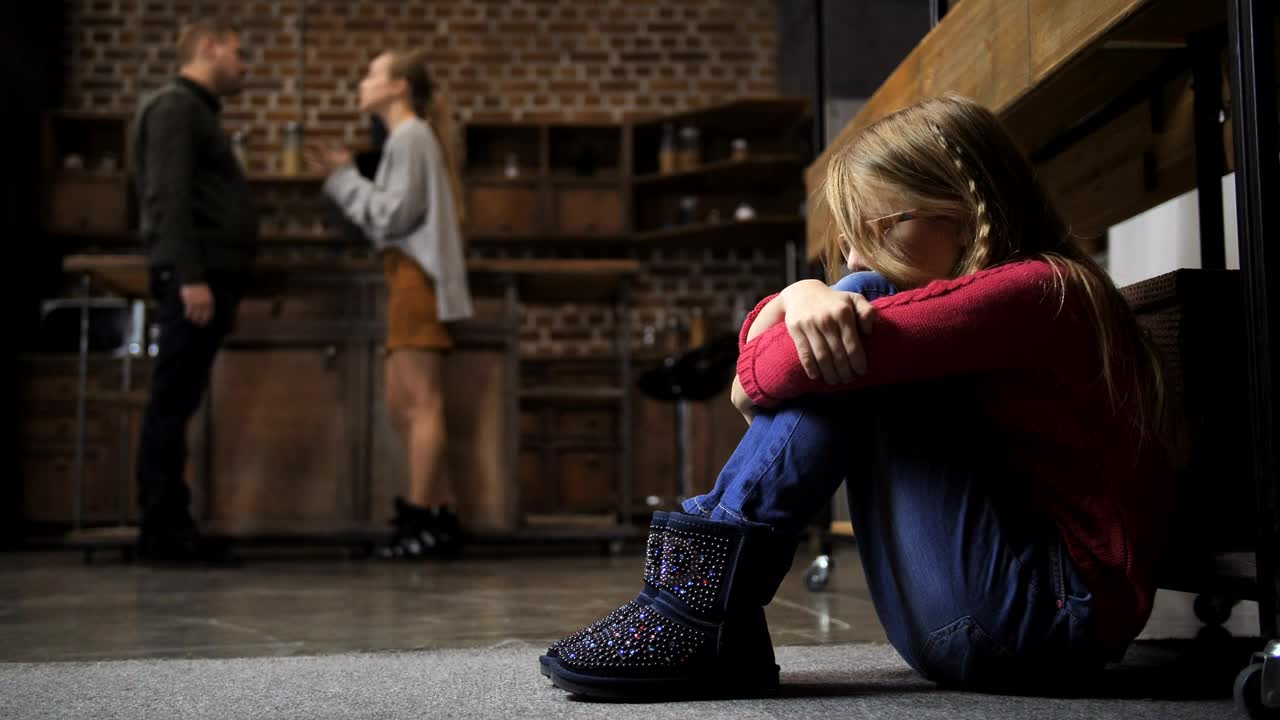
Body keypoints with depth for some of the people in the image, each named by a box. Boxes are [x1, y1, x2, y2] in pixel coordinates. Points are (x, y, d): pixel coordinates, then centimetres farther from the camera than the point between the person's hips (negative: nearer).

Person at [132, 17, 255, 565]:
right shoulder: (175, 105, -5)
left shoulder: (199, 111, 24)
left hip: (209, 275, 9)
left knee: (177, 405, 8)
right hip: (194, 278, -9)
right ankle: (164, 529, -6)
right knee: (173, 403, -8)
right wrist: (190, 276, -24)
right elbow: (168, 198, -16)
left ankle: (166, 526, 10)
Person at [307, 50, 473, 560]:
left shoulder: (410, 136, -6)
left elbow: (394, 215, -13)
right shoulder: (407, 138, 23)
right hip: (408, 276, 10)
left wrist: (344, 177, -4)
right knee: (403, 404, 9)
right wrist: (343, 176, 14)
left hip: (417, 276, -10)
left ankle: (420, 521, -8)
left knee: (420, 402, -10)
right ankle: (443, 518, 11)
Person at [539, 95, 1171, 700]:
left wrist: (752, 379, -1)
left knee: (856, 347, -16)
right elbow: (766, 334, 7)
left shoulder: (1036, 290, -14)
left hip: (1051, 617, -9)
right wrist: (801, 296, -15)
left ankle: (704, 607, -14)